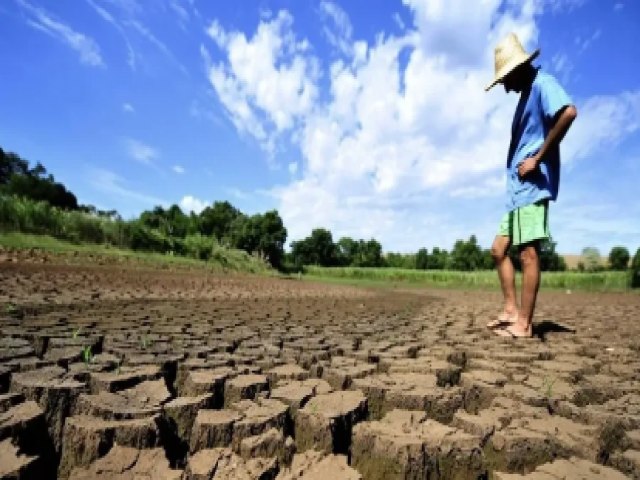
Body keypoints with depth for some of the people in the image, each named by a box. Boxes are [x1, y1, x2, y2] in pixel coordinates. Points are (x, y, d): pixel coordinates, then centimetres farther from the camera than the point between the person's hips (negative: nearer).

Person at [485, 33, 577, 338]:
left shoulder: (542, 83, -3)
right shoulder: (526, 96, 25)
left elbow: (569, 112, -23)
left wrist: (537, 160, -19)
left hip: (533, 186, -10)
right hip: (518, 190, 10)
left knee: (528, 252, -10)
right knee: (499, 249, 9)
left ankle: (524, 324, -4)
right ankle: (511, 311, 13)